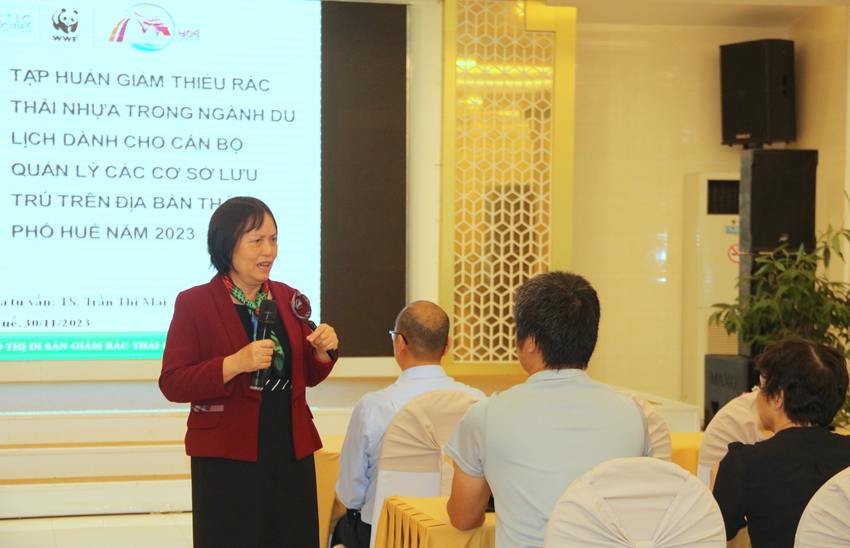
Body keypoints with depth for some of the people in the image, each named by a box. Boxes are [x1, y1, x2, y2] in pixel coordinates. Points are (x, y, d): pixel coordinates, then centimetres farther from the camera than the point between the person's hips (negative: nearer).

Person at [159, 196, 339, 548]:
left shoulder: (288, 298, 10)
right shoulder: (194, 303, -5)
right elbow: (172, 384, -11)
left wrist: (322, 351, -3)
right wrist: (235, 364, -23)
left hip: (291, 452, 5)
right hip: (227, 460, -4)